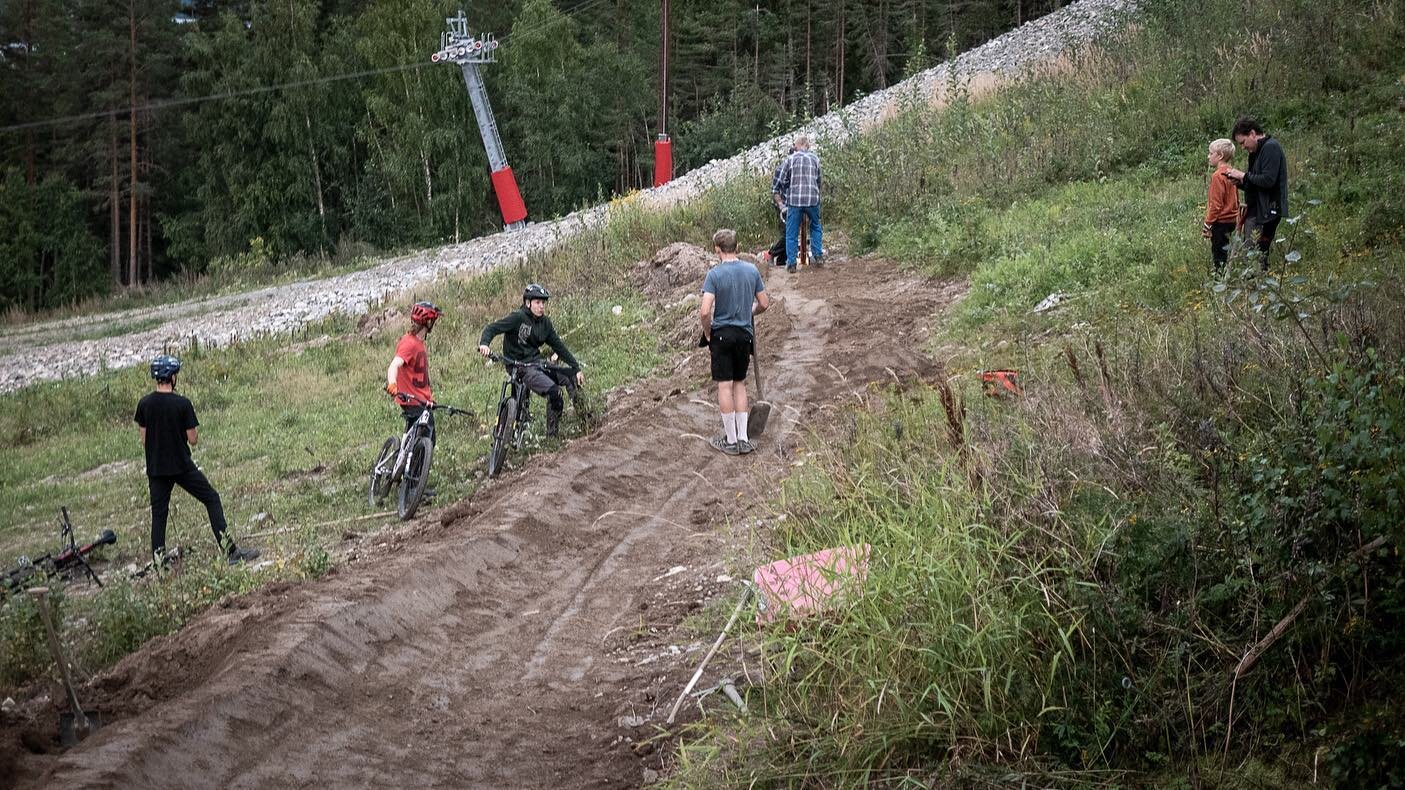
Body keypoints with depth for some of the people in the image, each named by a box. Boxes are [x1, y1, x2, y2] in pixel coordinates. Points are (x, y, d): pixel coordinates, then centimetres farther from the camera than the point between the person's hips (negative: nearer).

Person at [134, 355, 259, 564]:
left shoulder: (144, 404, -1)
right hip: (182, 466, -4)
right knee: (212, 499, 6)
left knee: (158, 513, 10)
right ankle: (230, 551, 2)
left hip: (155, 468, 4)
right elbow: (193, 440, -9)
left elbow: (144, 439, 6)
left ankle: (158, 562, 7)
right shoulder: (182, 404, -13)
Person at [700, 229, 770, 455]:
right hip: (744, 334, 4)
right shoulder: (752, 271, 0)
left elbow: (705, 311, -21)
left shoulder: (715, 274, -14)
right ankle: (743, 439, 12)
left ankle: (731, 441, 6)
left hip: (722, 334, -4)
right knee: (740, 384, 14)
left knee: (725, 386, 2)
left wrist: (707, 333, -4)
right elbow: (764, 304, 7)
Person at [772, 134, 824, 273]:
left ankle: (791, 263, 4)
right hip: (813, 199, 2)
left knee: (791, 234, 6)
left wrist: (779, 203, 11)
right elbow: (818, 180, 14)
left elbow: (777, 182, 2)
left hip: (794, 200, -2)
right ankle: (817, 256, 17)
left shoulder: (790, 159, 2)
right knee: (815, 227, 23)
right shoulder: (815, 158, 8)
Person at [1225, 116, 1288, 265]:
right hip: (1255, 211, 10)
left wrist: (1244, 176, -11)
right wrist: (1240, 182, 4)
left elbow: (1268, 180, -22)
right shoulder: (1257, 151, 19)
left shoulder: (1271, 148, -12)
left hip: (1267, 212, -10)